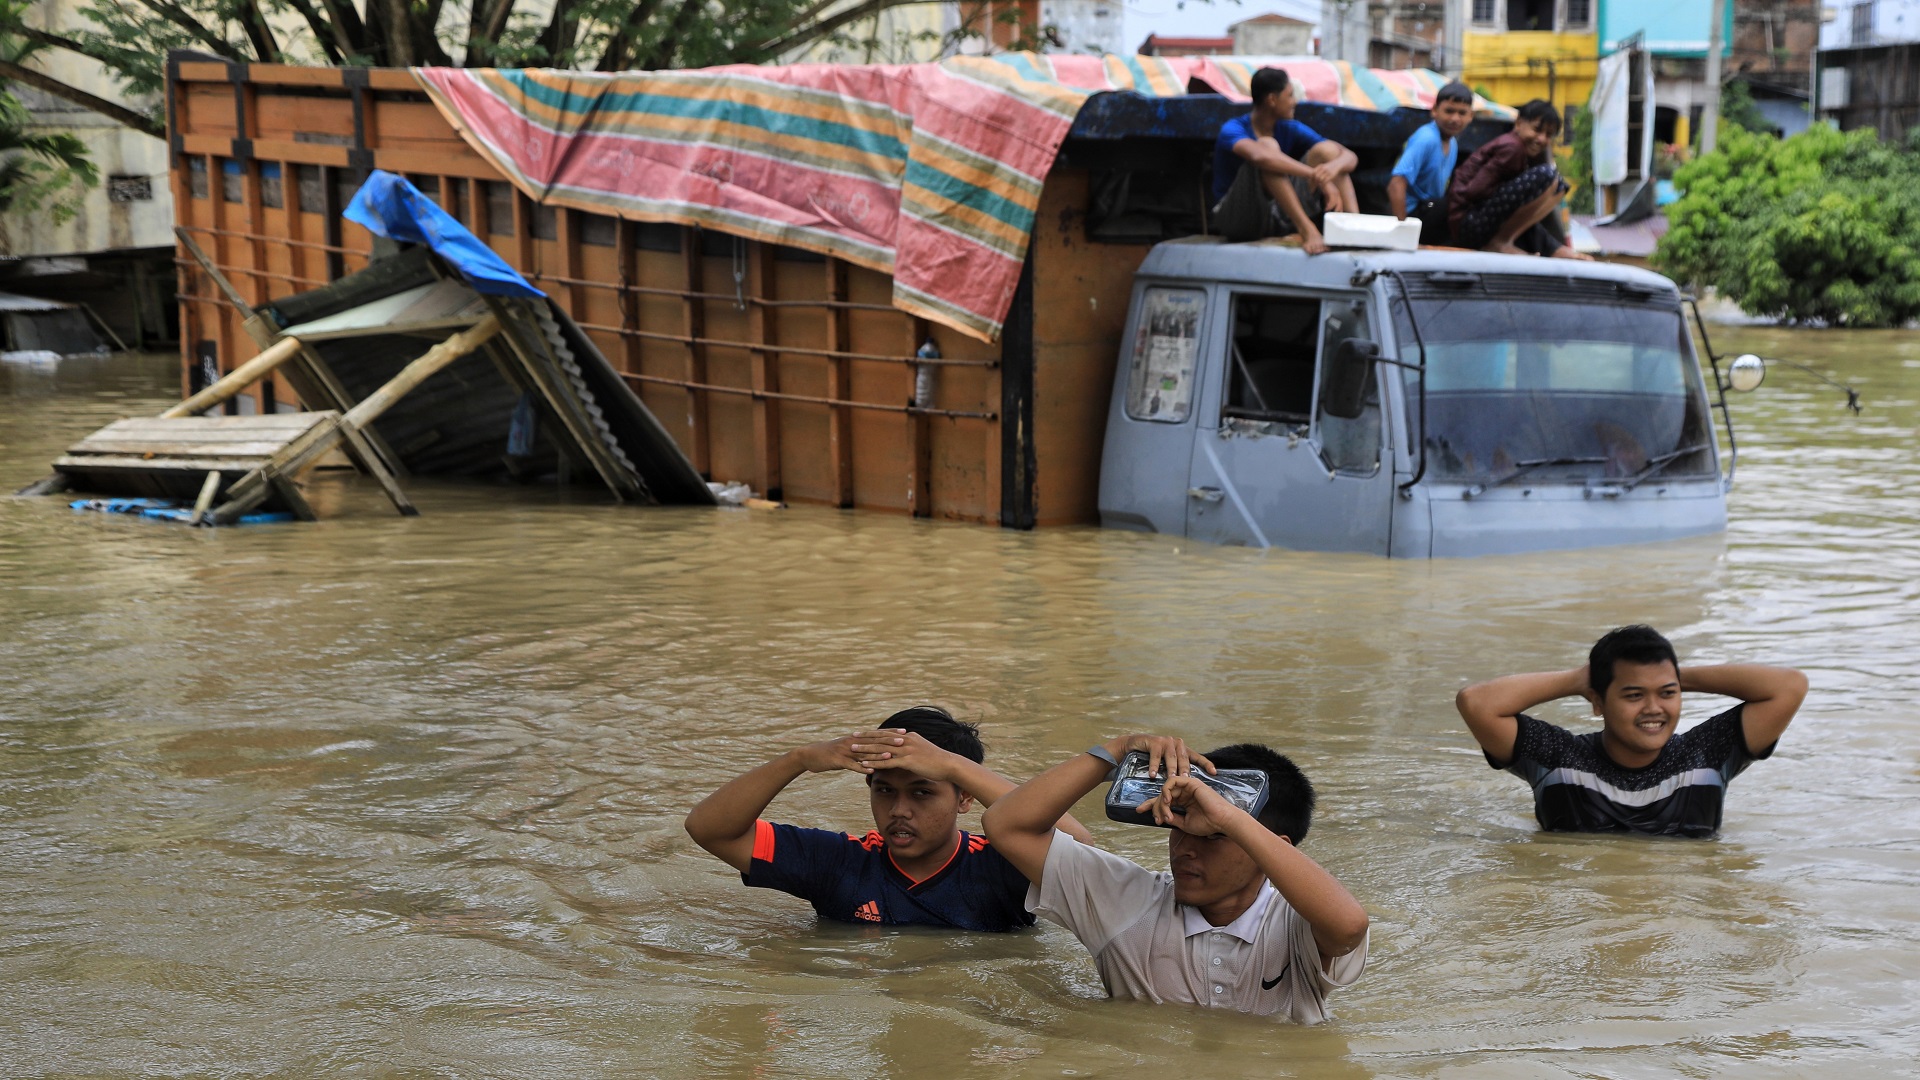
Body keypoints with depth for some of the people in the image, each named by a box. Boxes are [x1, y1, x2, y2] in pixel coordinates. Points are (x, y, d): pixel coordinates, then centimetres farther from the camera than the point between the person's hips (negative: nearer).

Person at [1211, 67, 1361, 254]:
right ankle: (1307, 230, -38)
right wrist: (1318, 177, -41)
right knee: (1267, 145, -27)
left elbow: (1350, 157, -3)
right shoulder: (1232, 130, -13)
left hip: (1278, 220, 6)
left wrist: (1334, 167, -29)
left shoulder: (1290, 130, 5)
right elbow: (1260, 156, -38)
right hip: (1239, 220, -6)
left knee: (1326, 149, -7)